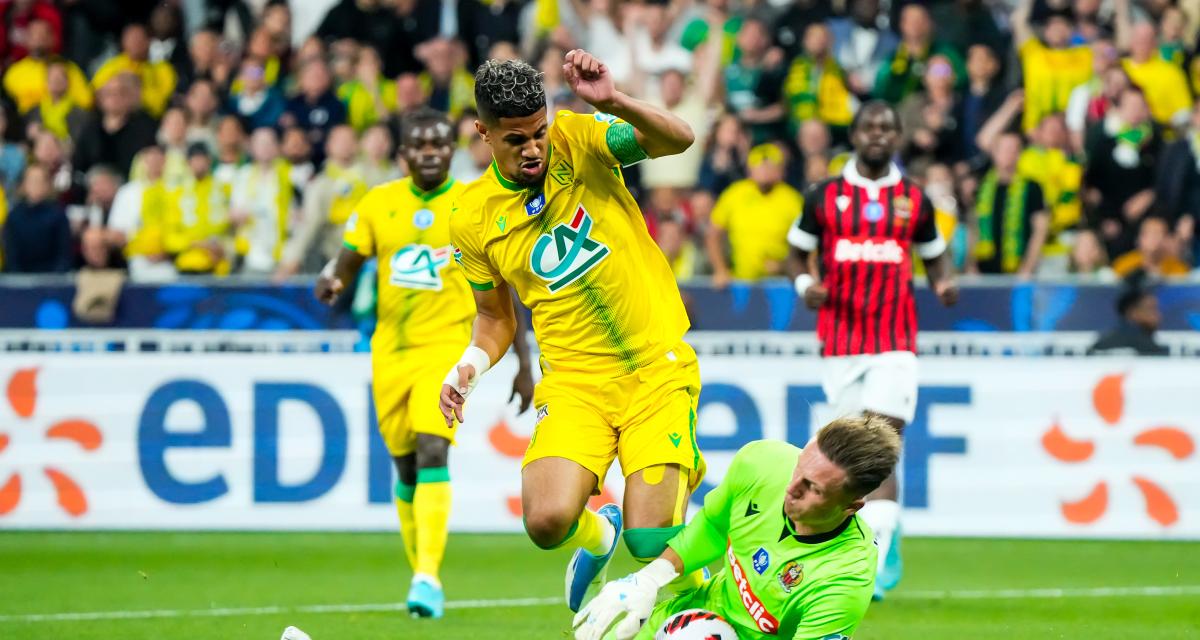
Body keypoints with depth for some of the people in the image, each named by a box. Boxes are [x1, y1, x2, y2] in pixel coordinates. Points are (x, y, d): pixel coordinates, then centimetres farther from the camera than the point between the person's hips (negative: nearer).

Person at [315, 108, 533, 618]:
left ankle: (428, 577, -26)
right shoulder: (379, 203, 6)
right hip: (391, 348, 4)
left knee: (432, 453, -21)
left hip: (446, 345, -4)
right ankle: (422, 577, 23)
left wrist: (524, 364, 3)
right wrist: (330, 282, -16)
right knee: (405, 464, 9)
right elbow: (348, 262, 10)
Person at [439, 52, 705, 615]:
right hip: (574, 381, 2)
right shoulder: (472, 219, 2)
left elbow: (678, 140, -19)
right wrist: (470, 367, -4)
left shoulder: (579, 140, -4)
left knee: (651, 543, -14)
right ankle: (597, 534, 17)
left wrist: (612, 102, -35)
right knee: (547, 520, -21)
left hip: (657, 367, -2)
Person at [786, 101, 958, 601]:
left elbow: (935, 255, 18)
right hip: (840, 342, 2)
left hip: (895, 343, -2)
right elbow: (798, 252, 16)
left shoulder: (913, 200, 7)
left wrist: (945, 284, -3)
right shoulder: (824, 197, 6)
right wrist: (805, 284, -5)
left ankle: (872, 563, -21)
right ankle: (888, 551, 25)